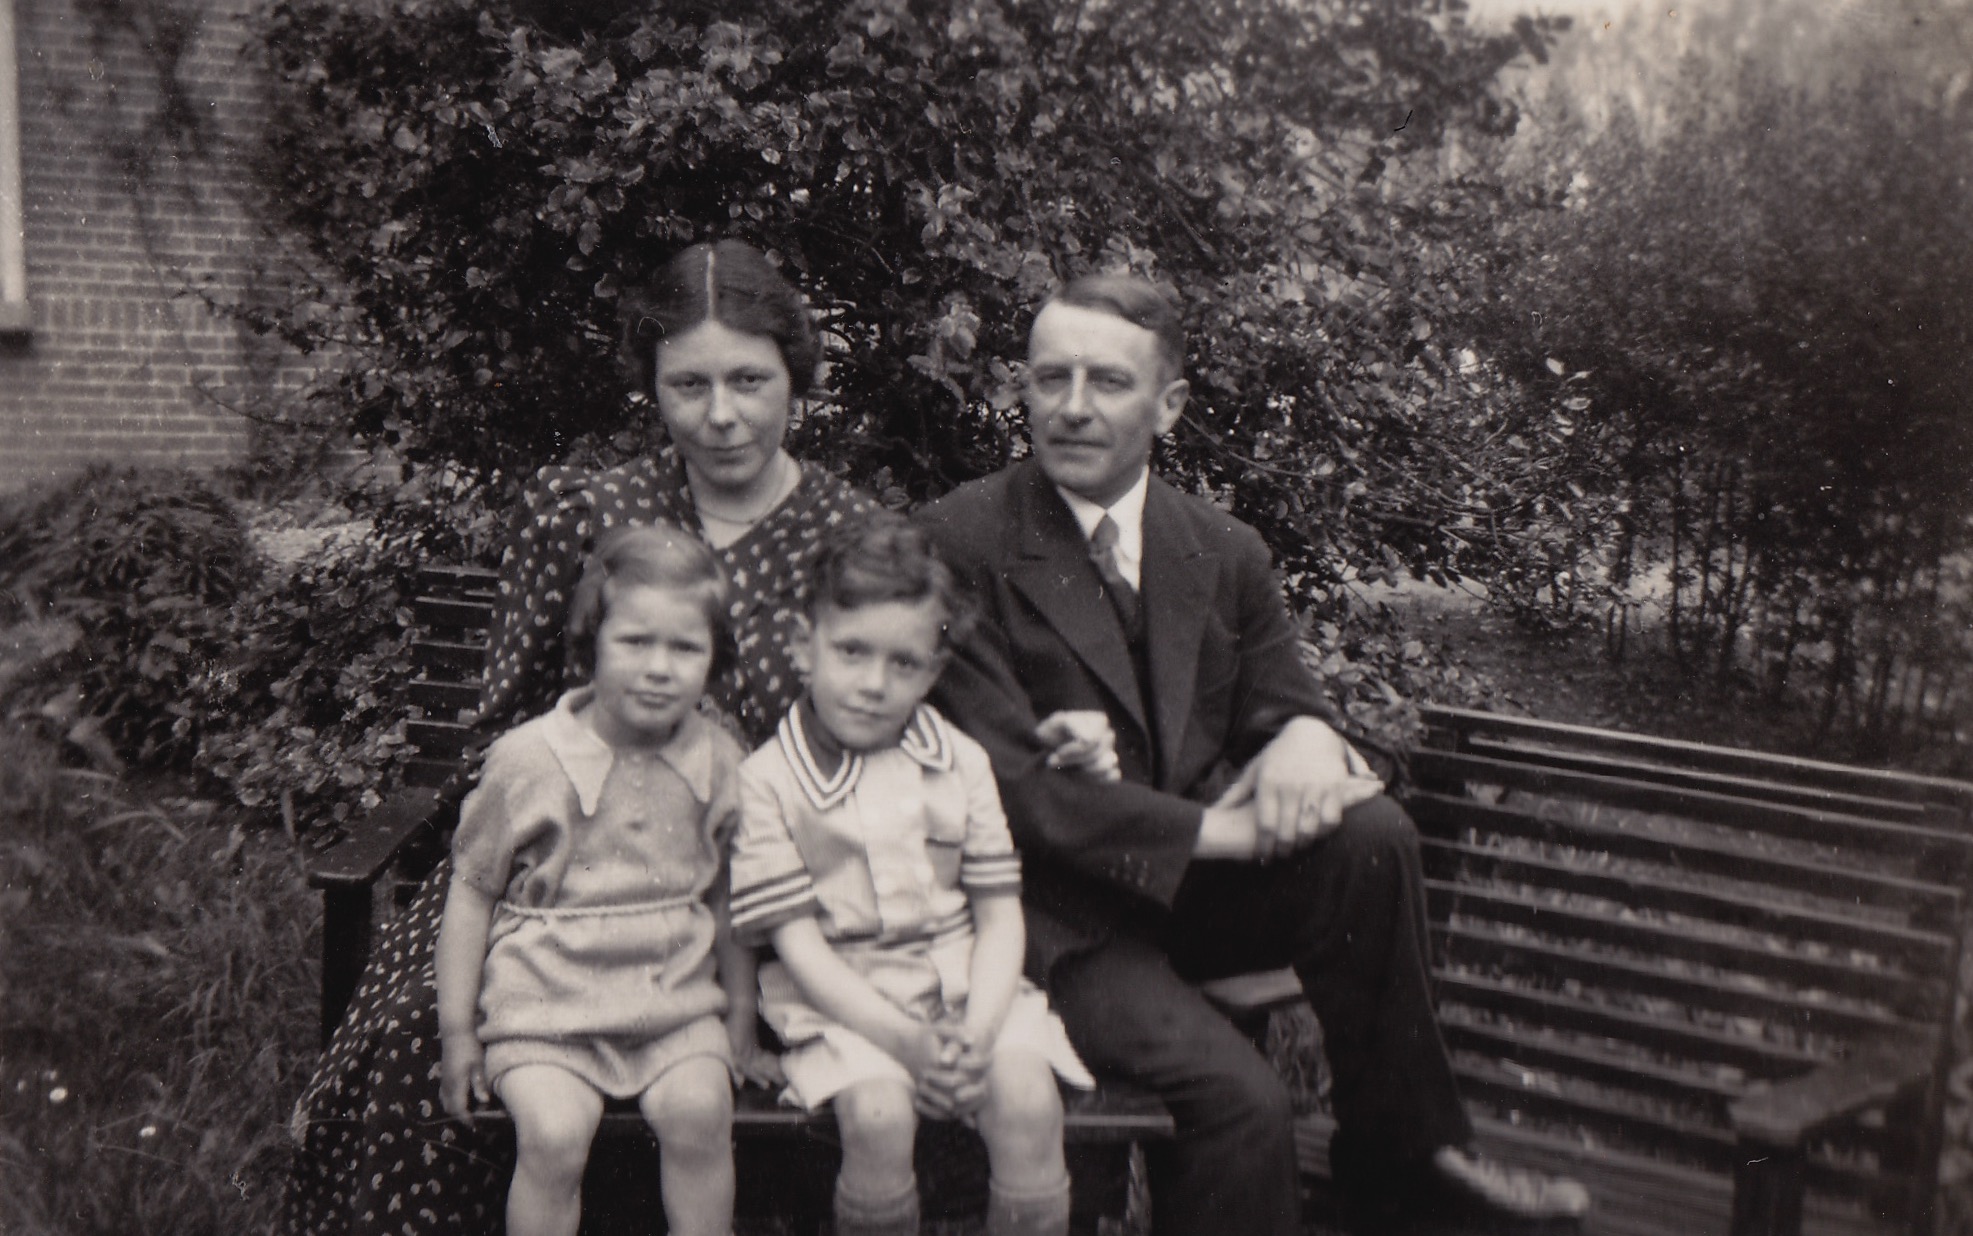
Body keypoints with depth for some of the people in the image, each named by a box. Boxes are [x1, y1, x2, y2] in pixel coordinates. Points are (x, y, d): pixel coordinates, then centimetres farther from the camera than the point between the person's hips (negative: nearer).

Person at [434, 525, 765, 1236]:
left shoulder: (720, 764, 1)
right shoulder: (529, 760, -9)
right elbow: (472, 892, 1)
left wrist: (740, 1022, 16)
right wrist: (457, 1029, 1)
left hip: (676, 1003, 2)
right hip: (545, 1005, -2)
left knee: (699, 1113, -21)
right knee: (553, 1134, -24)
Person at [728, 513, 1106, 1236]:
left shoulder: (959, 762, 7)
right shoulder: (767, 780, -3)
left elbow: (1000, 915, 6)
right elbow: (797, 941, -8)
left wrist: (976, 1031, -13)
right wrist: (904, 1038, -19)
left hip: (964, 984, 3)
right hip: (843, 1002, -2)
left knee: (1028, 1101, -23)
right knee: (878, 1115, -30)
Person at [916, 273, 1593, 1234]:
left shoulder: (1225, 553, 6)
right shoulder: (958, 542, -11)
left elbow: (1278, 704, 10)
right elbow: (1005, 783, -16)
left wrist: (1306, 735, -17)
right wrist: (1211, 829, -21)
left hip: (1198, 886, 5)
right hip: (1060, 916, -5)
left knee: (1372, 834, -22)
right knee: (1241, 1099, -27)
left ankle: (1396, 1150, -2)